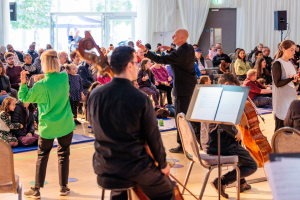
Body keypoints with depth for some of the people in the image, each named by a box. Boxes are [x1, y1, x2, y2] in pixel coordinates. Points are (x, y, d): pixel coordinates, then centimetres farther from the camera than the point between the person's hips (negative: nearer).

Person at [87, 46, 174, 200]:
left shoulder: (95, 94, -6)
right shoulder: (141, 99, -20)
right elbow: (153, 137, -11)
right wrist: (163, 164, 5)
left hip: (102, 166, 5)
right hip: (134, 167, -5)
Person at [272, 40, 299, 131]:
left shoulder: (290, 63, 14)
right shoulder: (277, 64, -8)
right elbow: (277, 83, -15)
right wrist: (291, 78, -23)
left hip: (291, 97, 7)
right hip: (281, 100, -7)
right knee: (280, 127, -5)